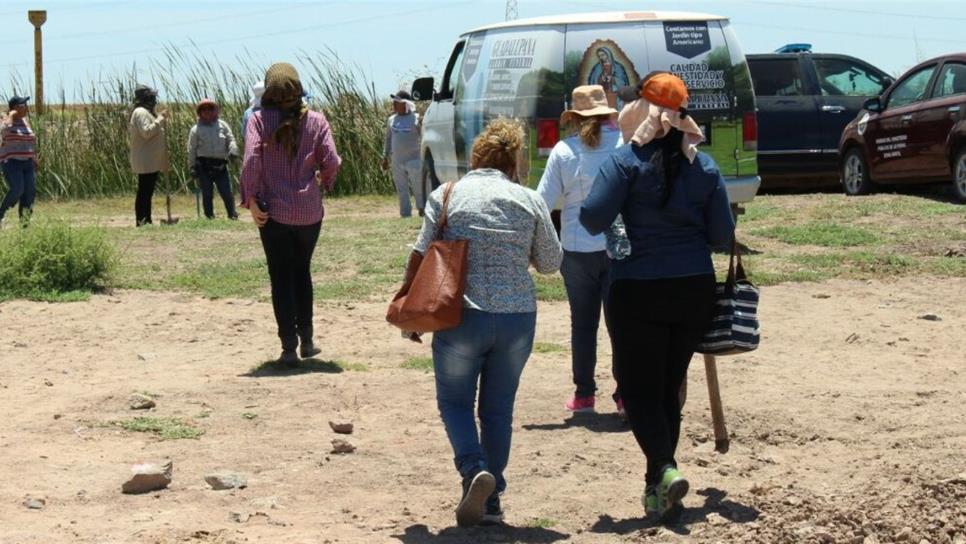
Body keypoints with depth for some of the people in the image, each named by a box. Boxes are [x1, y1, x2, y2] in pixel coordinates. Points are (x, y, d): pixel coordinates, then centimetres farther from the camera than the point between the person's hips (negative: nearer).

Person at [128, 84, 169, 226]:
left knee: (147, 193, 12)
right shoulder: (141, 112, -13)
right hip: (146, 161, -11)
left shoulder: (147, 112, 19)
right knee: (144, 192, -9)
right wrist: (159, 121, -17)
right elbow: (146, 132, -24)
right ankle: (141, 223, -9)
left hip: (152, 161, 11)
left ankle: (147, 222, 16)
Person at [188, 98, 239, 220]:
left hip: (220, 165, 1)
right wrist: (192, 167, 0)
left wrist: (232, 150, -14)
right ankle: (209, 217, 12)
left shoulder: (222, 125, 8)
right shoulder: (196, 129, 4)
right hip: (204, 165, -1)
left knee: (227, 192, 0)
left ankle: (232, 215, 9)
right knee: (207, 194, 4)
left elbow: (231, 140, 8)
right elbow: (192, 150, 5)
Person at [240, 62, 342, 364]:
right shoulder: (315, 120, 0)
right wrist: (324, 184, 15)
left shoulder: (259, 119, -6)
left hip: (273, 212, -2)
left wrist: (251, 199, -8)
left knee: (281, 278, 6)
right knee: (302, 273, 19)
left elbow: (251, 161, -15)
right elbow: (331, 161, -5)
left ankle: (289, 347, 4)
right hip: (309, 211, 2)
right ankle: (306, 341, 20)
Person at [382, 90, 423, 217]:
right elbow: (388, 139, 18)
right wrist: (385, 157, 15)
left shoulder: (416, 119, -4)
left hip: (413, 159, -5)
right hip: (397, 161, 5)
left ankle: (422, 210, 11)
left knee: (418, 188, -1)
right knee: (401, 190, 6)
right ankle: (405, 214, 11)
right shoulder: (392, 120, 11)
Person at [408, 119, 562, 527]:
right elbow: (551, 263, 8)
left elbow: (422, 256, -4)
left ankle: (474, 470, -13)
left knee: (454, 400, 12)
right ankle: (490, 501, 14)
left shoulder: (446, 196, -1)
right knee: (499, 407, 13)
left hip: (463, 315, -2)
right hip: (518, 317, 2)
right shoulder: (529, 201, 3)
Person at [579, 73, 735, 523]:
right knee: (670, 387, 15)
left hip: (638, 291, -5)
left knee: (639, 388, 2)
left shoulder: (627, 161, -9)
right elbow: (722, 235, 4)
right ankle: (658, 486, 18)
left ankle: (664, 469, -19)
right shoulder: (704, 166, 4)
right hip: (695, 290, 5)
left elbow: (593, 217, -18)